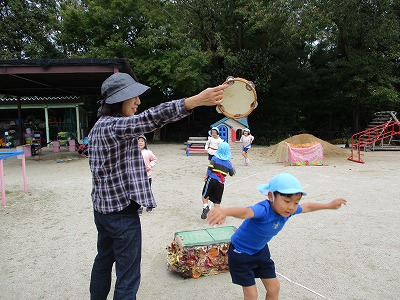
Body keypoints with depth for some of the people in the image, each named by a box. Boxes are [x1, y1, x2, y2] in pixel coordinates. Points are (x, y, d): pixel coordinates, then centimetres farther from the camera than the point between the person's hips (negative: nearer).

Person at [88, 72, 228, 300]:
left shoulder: (99, 127, 10)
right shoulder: (113, 126, -21)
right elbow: (150, 118, -38)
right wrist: (197, 100, -46)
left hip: (103, 208, 10)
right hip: (122, 212, -10)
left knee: (104, 260, 26)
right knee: (128, 276, 2)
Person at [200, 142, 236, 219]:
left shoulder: (215, 158, -5)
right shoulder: (228, 162, 5)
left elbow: (209, 169, -13)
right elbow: (231, 174, 14)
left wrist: (206, 176, 0)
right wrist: (234, 170, 35)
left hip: (211, 179, -3)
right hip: (221, 182, 3)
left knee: (205, 195, 15)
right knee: (217, 200, 9)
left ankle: (205, 207, -5)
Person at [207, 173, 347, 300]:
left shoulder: (288, 210, -17)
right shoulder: (263, 209, -40)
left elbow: (307, 206, 6)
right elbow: (245, 212, -64)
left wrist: (329, 205, 20)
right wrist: (224, 211, -86)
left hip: (260, 250, 7)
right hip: (240, 252, -7)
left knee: (274, 288, 15)